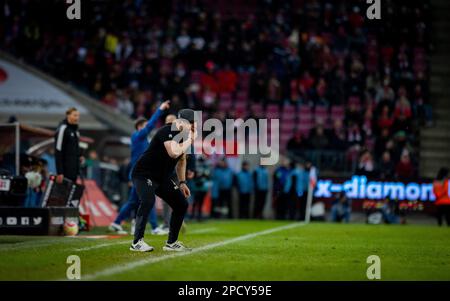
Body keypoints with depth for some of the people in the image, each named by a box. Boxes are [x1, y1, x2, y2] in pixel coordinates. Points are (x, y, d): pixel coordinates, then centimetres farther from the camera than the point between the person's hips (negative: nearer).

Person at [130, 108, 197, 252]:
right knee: (148, 201, -31)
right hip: (144, 174, -9)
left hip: (162, 178, 9)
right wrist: (190, 140, -26)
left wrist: (182, 182, 14)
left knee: (181, 204, 5)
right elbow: (174, 153, -38)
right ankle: (137, 242, -25)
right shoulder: (167, 131, -23)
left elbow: (181, 159, 19)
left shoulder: (184, 136, 4)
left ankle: (171, 243, 15)